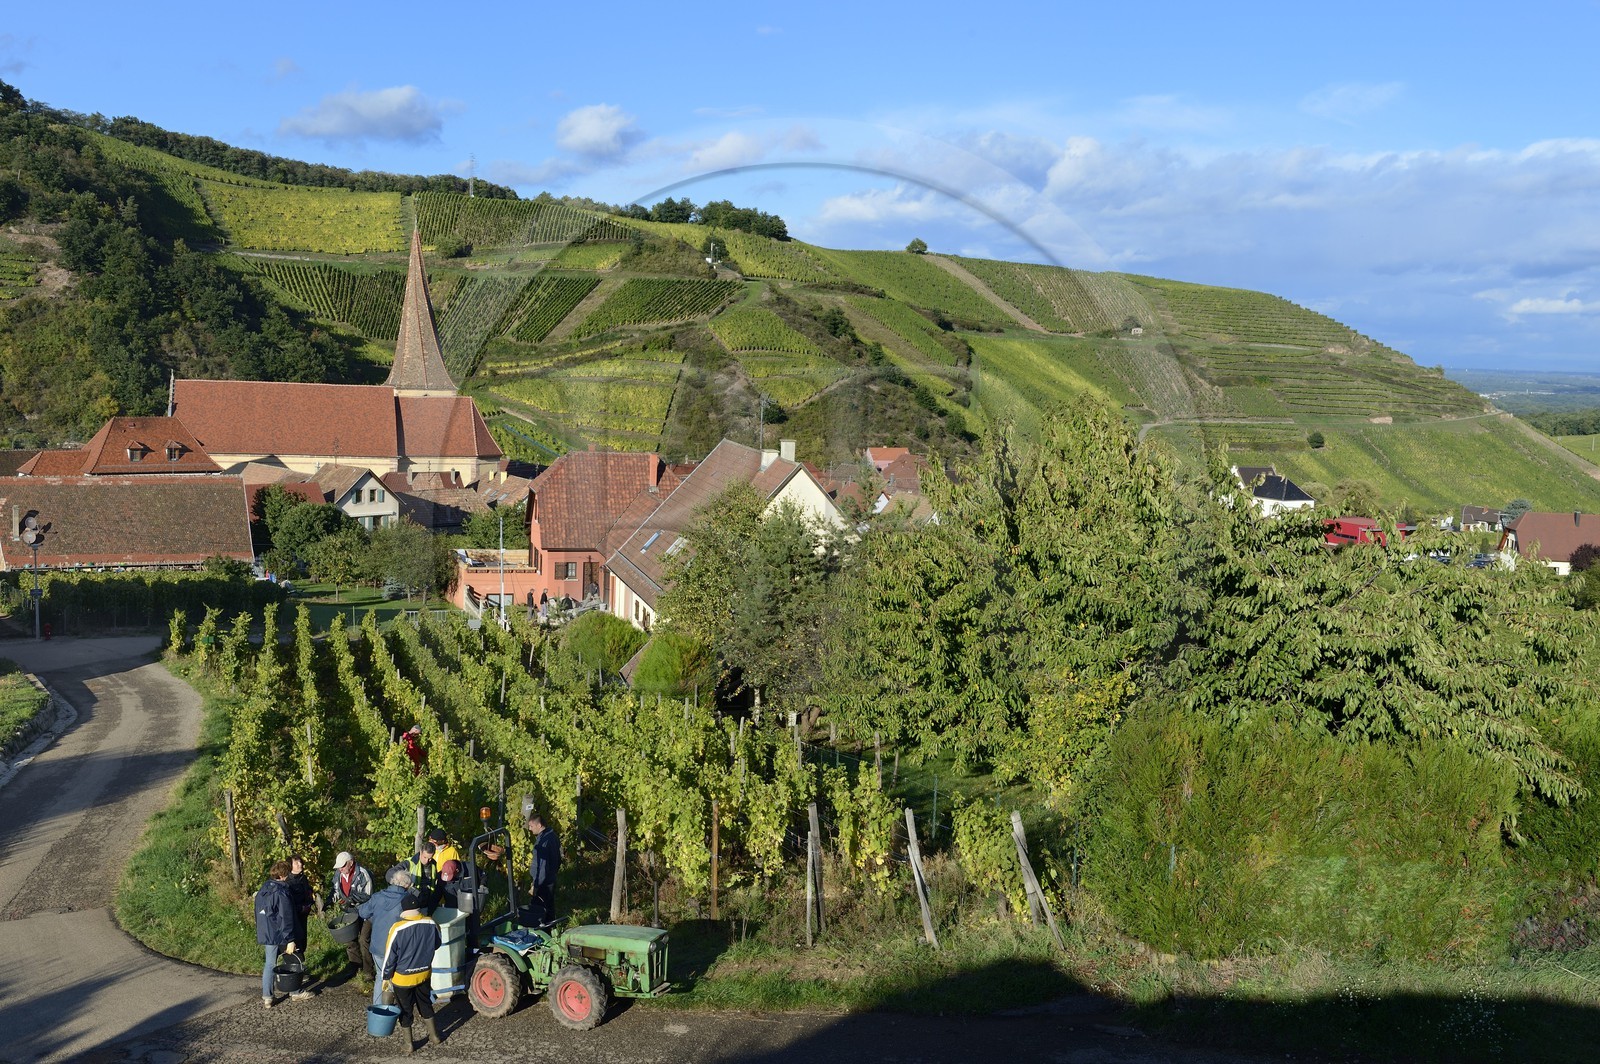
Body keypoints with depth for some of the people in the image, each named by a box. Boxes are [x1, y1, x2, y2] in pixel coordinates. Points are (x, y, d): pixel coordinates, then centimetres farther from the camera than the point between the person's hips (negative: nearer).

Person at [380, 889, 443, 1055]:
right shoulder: (431, 924, -17)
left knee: (405, 1010, 16)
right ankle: (433, 1035, 38)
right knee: (425, 1003, 25)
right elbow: (436, 945, 2)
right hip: (424, 973, 3)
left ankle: (408, 1044, 29)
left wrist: (386, 976, -1)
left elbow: (390, 956, -16)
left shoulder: (398, 928, -27)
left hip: (402, 977, -3)